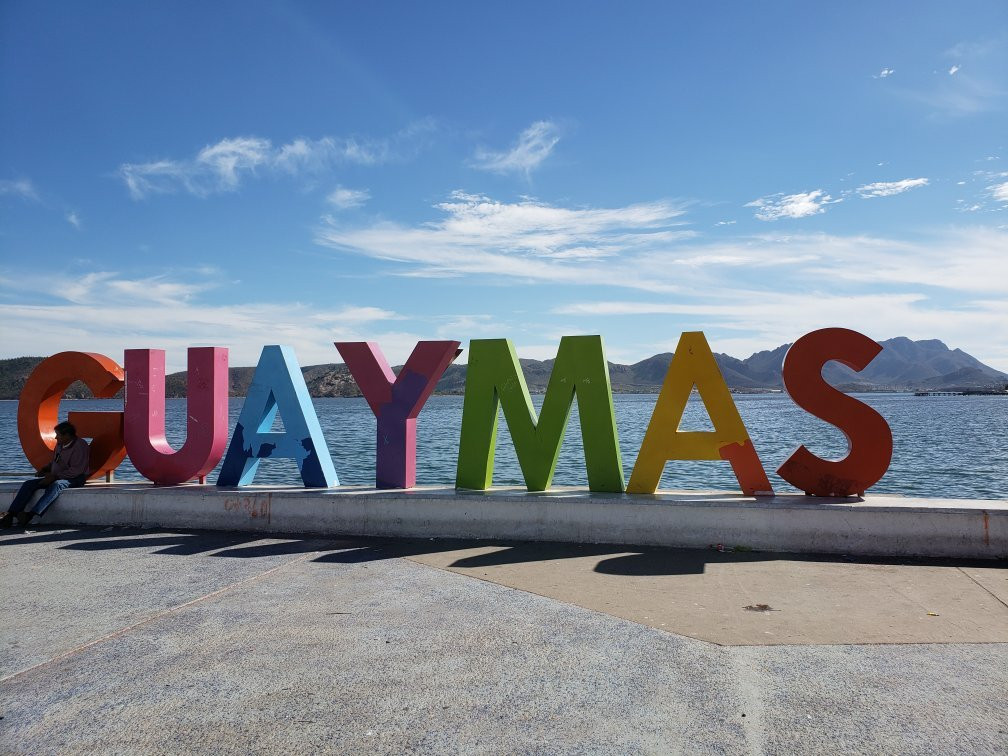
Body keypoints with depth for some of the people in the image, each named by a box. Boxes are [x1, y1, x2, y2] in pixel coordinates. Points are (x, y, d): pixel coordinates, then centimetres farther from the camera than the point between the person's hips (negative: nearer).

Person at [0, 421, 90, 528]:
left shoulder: (80, 446, -13)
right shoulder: (60, 444, 14)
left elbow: (76, 470, -20)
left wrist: (55, 476, -20)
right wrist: (45, 469, 7)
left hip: (74, 479, -9)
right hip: (56, 477, 9)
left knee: (55, 486, -39)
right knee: (28, 484, -9)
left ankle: (30, 515, -50)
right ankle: (9, 515, -20)